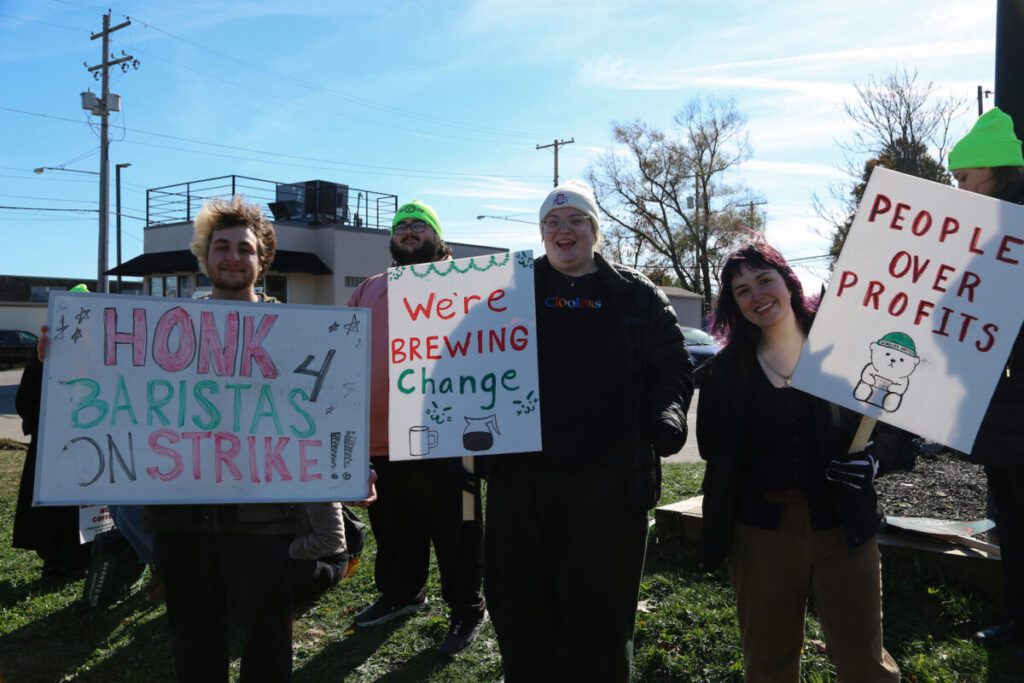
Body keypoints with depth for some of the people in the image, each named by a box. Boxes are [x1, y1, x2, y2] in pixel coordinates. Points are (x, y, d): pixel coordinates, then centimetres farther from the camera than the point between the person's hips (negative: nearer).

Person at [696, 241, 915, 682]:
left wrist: (874, 460, -16)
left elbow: (895, 424, 0)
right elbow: (716, 452, 2)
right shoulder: (727, 369, 2)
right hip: (762, 531, 2)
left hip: (843, 527, -1)